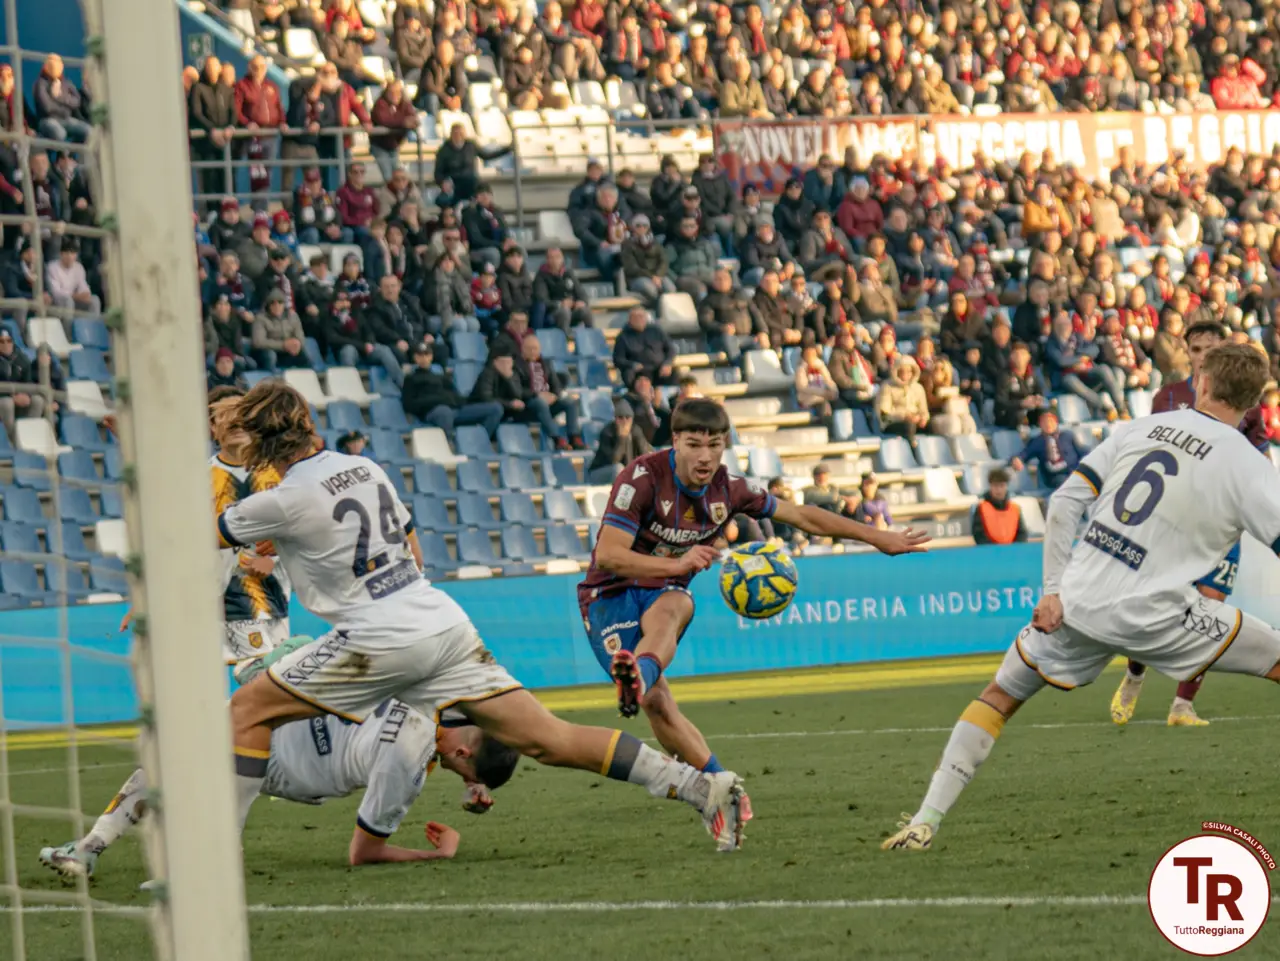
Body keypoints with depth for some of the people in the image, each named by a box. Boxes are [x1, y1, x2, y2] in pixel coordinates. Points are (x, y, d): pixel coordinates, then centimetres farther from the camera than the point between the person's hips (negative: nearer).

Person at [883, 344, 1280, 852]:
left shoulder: (1140, 428, 7)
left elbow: (1064, 504, 4)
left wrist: (1054, 590, 7)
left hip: (1076, 606, 3)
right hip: (1151, 615, -3)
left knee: (999, 696, 21)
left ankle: (926, 820, 13)